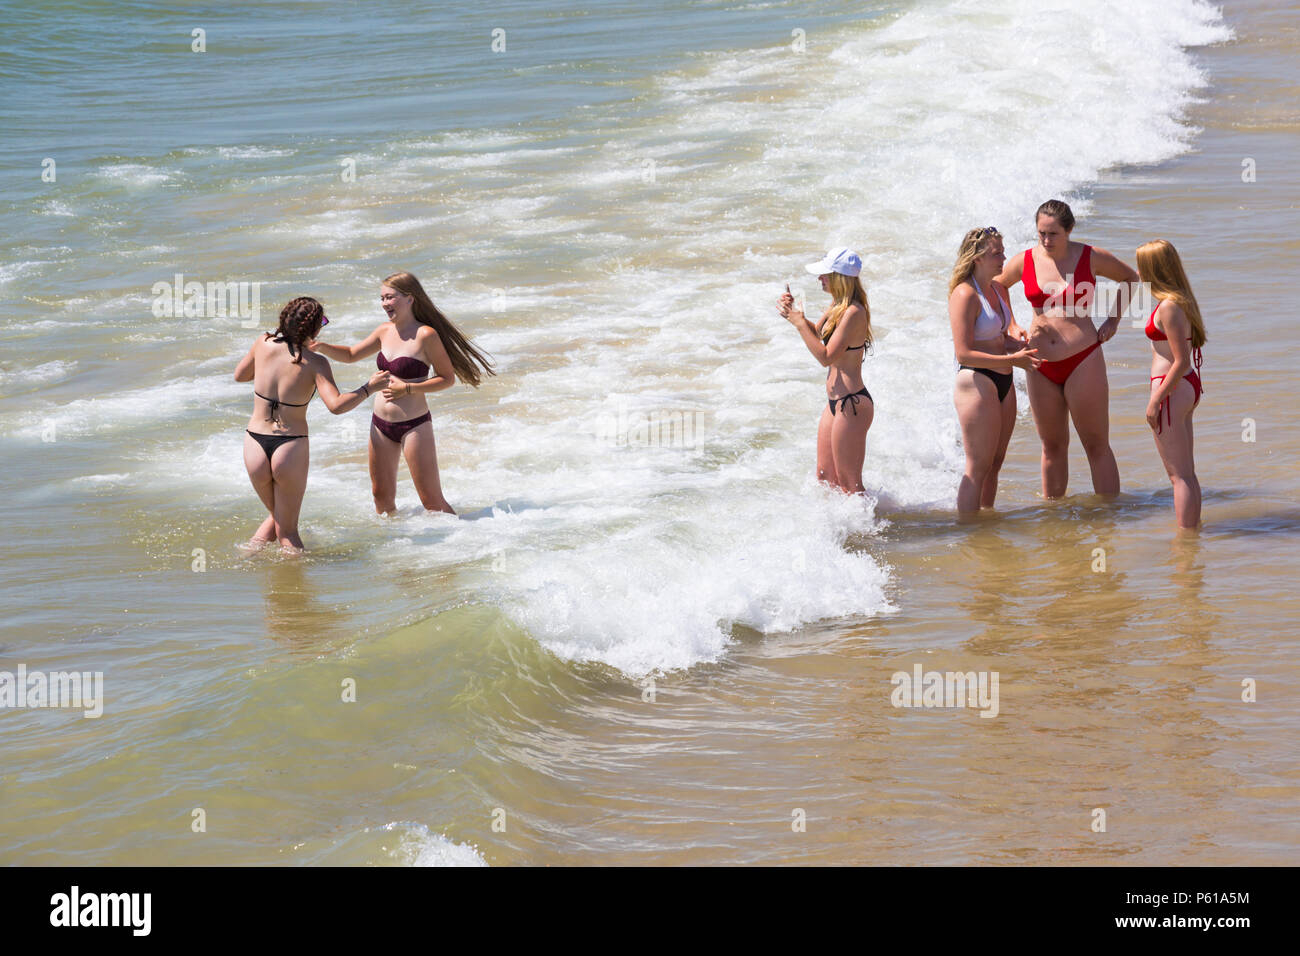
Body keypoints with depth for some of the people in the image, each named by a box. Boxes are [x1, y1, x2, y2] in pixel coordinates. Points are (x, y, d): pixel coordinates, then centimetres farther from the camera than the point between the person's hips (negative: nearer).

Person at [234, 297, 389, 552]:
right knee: (287, 531, 10)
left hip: (255, 444, 4)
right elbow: (336, 405, -23)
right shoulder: (315, 364, -12)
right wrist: (369, 388, -10)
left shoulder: (264, 344, -1)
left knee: (276, 515, 26)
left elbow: (239, 375, 15)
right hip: (291, 449, -4)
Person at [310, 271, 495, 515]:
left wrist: (408, 389, -20)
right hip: (381, 423, 7)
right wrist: (320, 347, 0)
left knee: (432, 501, -3)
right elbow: (351, 354, 18)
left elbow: (448, 378, -10)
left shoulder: (426, 335, -14)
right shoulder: (386, 331, 5)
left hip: (413, 426, -7)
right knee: (381, 495, 14)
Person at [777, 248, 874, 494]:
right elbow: (817, 333, 25)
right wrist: (792, 313, 9)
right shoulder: (836, 305, 9)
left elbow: (826, 356, -23)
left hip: (852, 405, -10)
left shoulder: (854, 313, -20)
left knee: (849, 483, -3)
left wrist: (799, 322, -18)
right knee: (825, 477, 16)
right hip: (836, 403, 10)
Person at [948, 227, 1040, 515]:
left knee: (994, 464, 15)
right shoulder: (965, 295, -16)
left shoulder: (999, 290, 11)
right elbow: (964, 353, -20)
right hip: (976, 383, -9)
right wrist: (1012, 360, -22)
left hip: (1003, 383, 9)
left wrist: (1022, 348, 3)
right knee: (978, 467, -5)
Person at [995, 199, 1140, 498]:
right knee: (1053, 446, 12)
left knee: (1097, 445, -1)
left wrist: (1113, 321, 6)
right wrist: (1011, 327, 10)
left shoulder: (1091, 258, -4)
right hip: (1041, 365, 3)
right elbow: (993, 287, 21)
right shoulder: (1024, 262, 1)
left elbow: (1130, 277, 14)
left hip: (1083, 360, -3)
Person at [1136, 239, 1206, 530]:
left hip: (1171, 389, -10)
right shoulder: (1182, 299, 8)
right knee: (1186, 472, 18)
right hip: (1188, 386, 10)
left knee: (1179, 474, -3)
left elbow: (1181, 361, -22)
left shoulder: (1169, 307, -20)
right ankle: (1193, 527, 26)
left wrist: (1155, 400, -19)